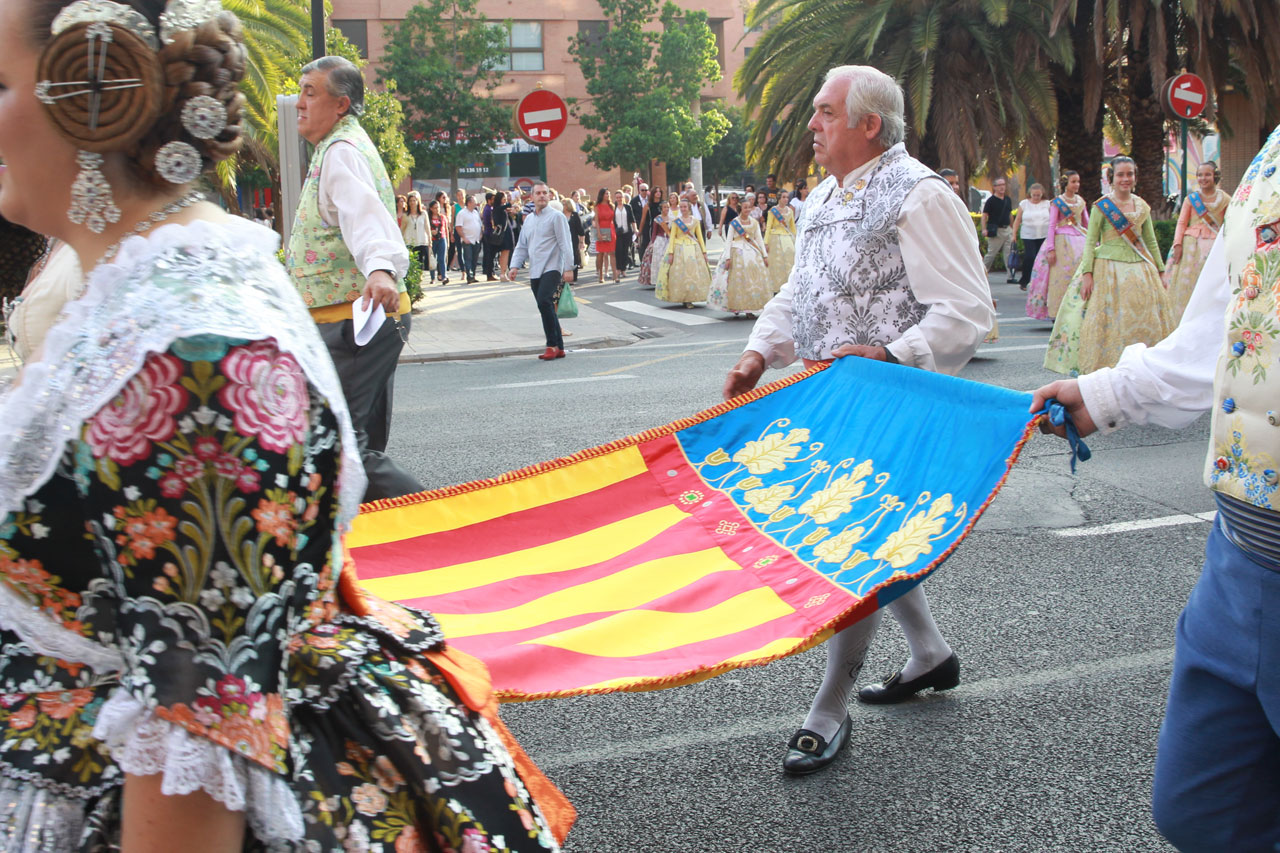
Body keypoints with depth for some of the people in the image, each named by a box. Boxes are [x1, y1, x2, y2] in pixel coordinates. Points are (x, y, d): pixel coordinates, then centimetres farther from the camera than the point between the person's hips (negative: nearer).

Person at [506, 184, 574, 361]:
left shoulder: (556, 217, -3)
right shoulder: (528, 219, 18)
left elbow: (565, 244, -8)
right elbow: (521, 246, 21)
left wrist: (568, 267, -15)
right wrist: (514, 266, 8)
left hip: (551, 268, -7)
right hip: (535, 272, 7)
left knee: (544, 302, -23)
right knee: (546, 307, 8)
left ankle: (552, 345, -18)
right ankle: (559, 348, 14)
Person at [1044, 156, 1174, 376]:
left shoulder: (1142, 206, 9)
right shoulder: (1102, 206, -3)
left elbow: (1151, 242, 15)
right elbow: (1090, 241, -5)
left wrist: (1160, 272, 13)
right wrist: (1087, 273, -14)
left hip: (1139, 270, 4)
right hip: (1108, 268, -4)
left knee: (1143, 321, 3)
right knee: (1107, 319, -5)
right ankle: (1102, 365, 2)